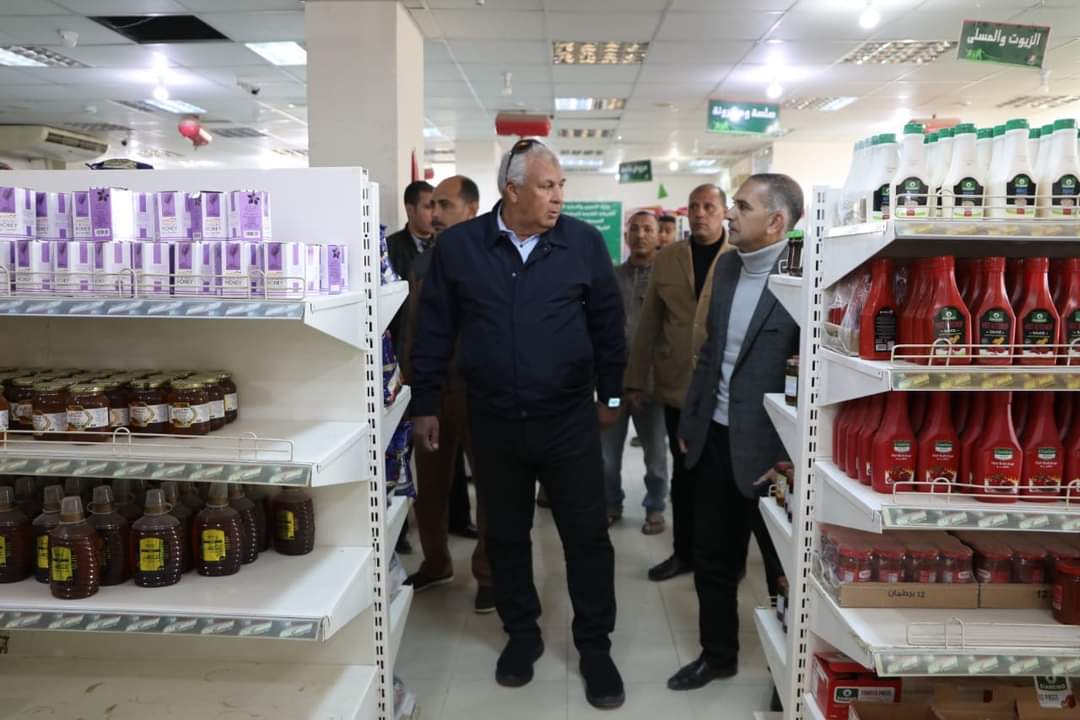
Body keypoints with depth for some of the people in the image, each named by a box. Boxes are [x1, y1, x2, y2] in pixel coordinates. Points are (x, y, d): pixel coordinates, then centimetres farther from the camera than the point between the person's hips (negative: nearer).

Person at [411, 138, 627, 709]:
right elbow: (434, 330, 3)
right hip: (493, 421, 1)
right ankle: (522, 634, 34)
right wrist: (424, 404, 4)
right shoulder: (457, 246, -2)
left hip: (569, 418, -1)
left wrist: (610, 394, 10)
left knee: (587, 536, 5)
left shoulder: (584, 242, -3)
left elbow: (607, 323, 6)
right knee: (505, 535, 14)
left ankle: (594, 647, 23)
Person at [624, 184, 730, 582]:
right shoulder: (666, 259, 6)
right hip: (677, 386, 2)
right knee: (683, 474, 13)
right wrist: (636, 380, 5)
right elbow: (649, 323, 6)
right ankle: (685, 552, 27)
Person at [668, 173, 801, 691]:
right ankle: (718, 653, 38)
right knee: (711, 559, 18)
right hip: (714, 438, 7)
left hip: (768, 447, -6)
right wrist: (689, 422, 13)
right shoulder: (727, 266, 7)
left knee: (783, 565, 13)